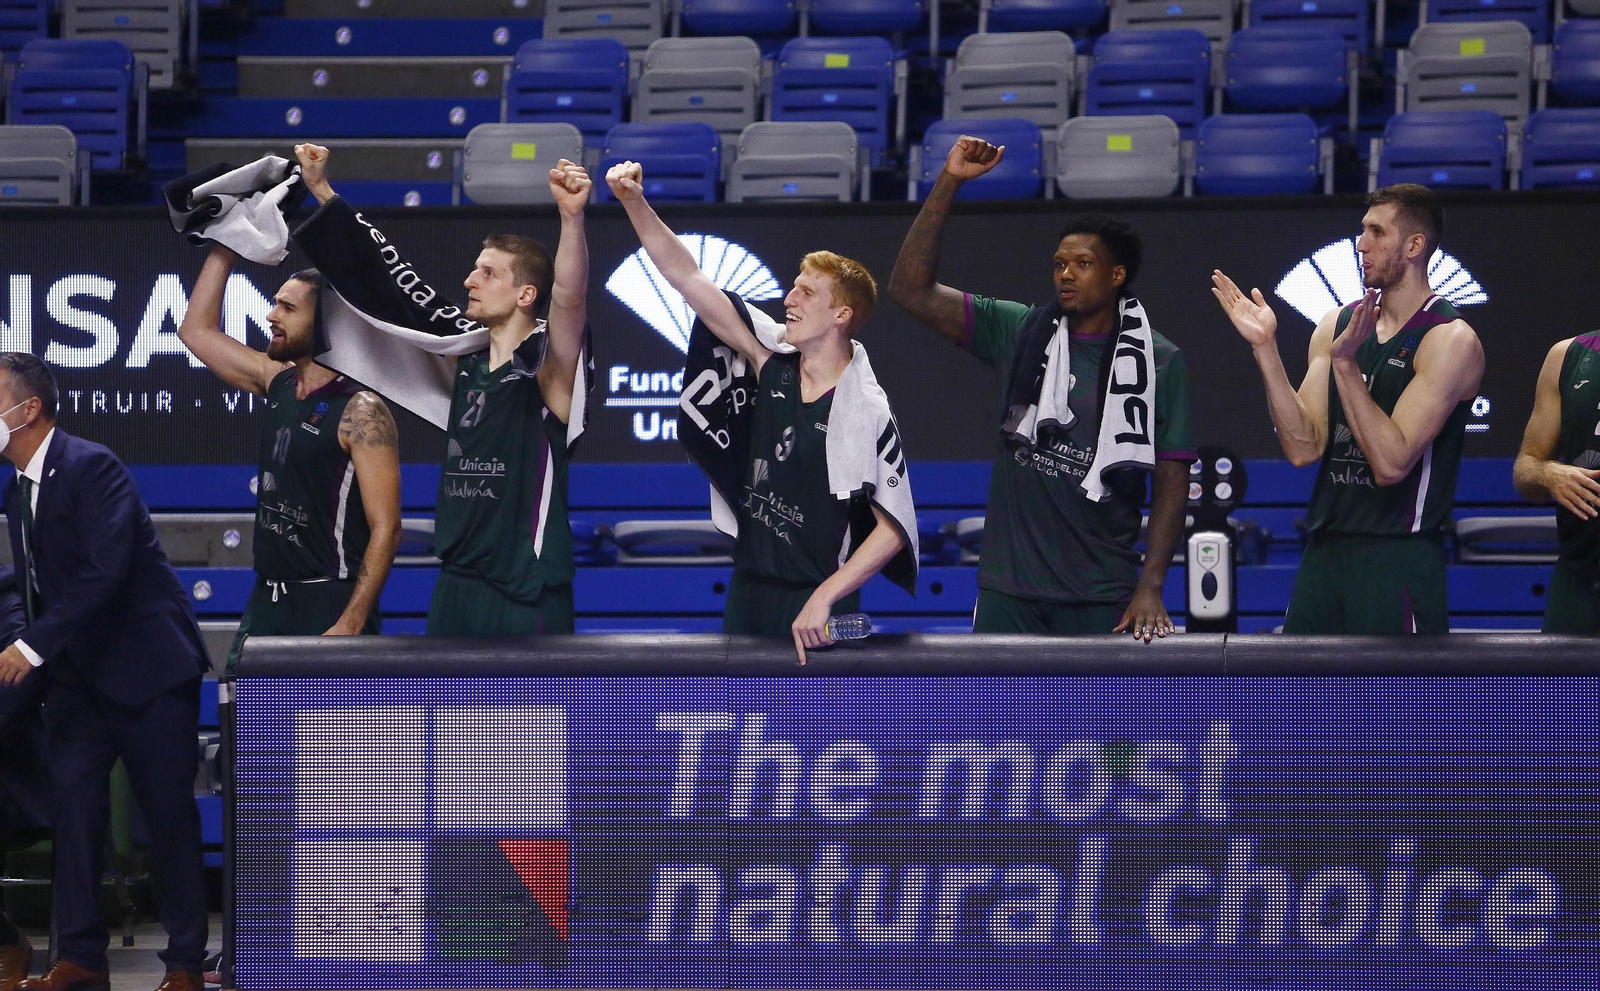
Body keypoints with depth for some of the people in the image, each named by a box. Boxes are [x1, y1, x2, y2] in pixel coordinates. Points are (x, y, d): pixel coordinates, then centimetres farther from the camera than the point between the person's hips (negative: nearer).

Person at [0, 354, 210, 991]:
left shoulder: (91, 467, -16)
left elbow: (104, 570, -25)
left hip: (146, 665, -8)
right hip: (77, 675, 8)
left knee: (169, 813, -1)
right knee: (74, 807, 4)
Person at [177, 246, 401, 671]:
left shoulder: (361, 412, -13)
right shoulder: (279, 383, 10)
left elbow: (385, 528, -17)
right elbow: (197, 331, 23)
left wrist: (351, 624, -24)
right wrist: (224, 251, 15)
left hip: (330, 604, -8)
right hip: (267, 600, 8)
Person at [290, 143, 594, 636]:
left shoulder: (548, 362, -7)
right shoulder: (466, 352, 11)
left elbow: (569, 297, -27)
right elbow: (392, 283, 16)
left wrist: (571, 217, -44)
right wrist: (323, 193, 18)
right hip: (456, 590, 7)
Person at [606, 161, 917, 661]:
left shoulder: (866, 410, -13)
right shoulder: (775, 361, 2)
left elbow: (895, 526, -14)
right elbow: (688, 278, 2)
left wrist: (823, 599, -19)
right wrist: (635, 203, -6)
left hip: (815, 607, -6)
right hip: (748, 591, 6)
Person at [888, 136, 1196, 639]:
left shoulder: (1160, 362, 1)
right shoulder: (1017, 332, 5)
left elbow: (1172, 482, 0)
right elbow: (911, 288, -2)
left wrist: (1150, 586, -10)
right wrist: (949, 182, -10)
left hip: (1103, 598, -2)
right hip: (1009, 591, 2)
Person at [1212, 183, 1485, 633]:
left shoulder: (1451, 340, -10)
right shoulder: (1336, 325, 9)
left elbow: (1391, 462, -18)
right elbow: (1304, 448, 0)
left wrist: (1346, 362, -21)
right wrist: (1265, 348, -7)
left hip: (1398, 562, -6)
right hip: (1324, 554, 6)